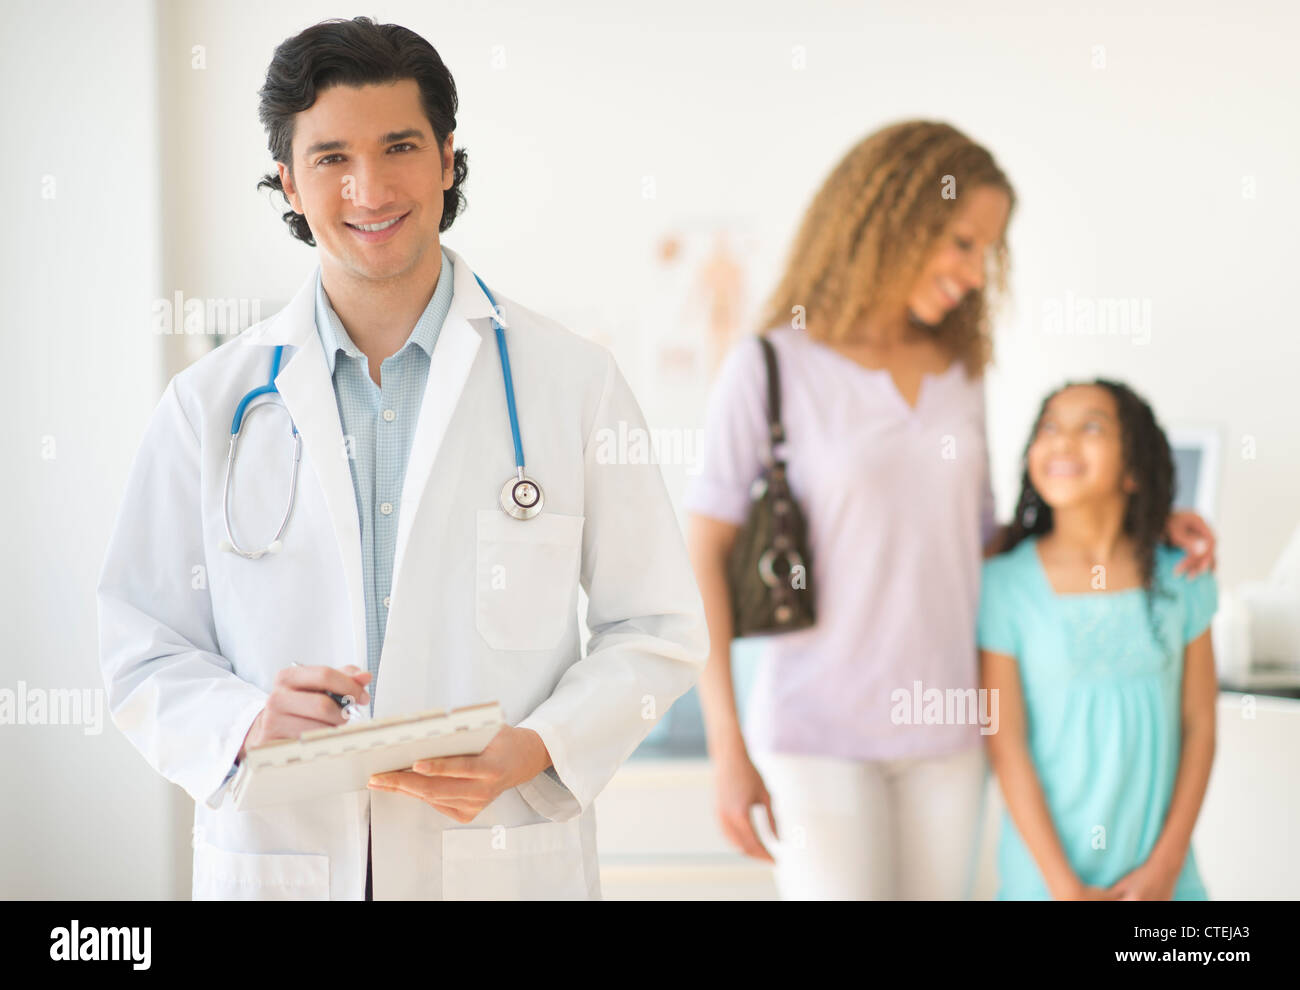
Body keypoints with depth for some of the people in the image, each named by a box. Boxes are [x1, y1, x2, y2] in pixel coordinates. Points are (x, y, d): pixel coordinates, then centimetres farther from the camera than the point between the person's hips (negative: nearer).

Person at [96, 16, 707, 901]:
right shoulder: (209, 403, 3)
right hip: (275, 864, 1)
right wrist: (245, 722, -16)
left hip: (510, 860, -1)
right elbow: (143, 654, 3)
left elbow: (657, 629, 1)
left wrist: (532, 749, -15)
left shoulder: (573, 382, 0)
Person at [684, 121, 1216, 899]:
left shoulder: (958, 374, 8)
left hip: (945, 733, 5)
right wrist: (727, 749, -14)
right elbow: (703, 558, -8)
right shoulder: (771, 369, -7)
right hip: (820, 734, -5)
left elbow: (980, 542, 14)